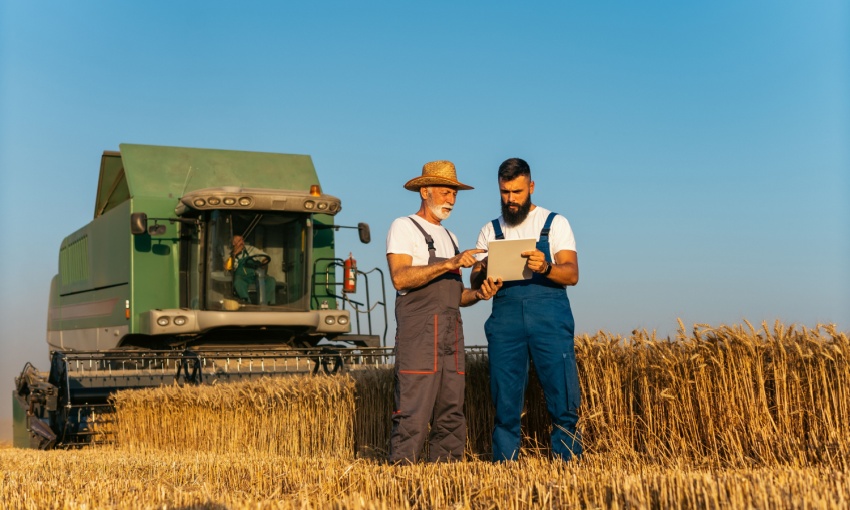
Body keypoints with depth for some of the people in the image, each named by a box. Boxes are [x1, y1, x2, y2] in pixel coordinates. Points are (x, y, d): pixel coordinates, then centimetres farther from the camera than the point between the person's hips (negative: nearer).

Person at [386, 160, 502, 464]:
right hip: (419, 334, -7)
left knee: (452, 418, 5)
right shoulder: (404, 228, 2)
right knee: (413, 416, -11)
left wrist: (478, 294, 1)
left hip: (452, 336, 8)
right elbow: (400, 278, -15)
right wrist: (449, 264, -20)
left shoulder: (449, 237, 25)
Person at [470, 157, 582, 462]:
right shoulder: (490, 231, 18)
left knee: (563, 398, -7)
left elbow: (572, 275, -1)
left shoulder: (555, 223, 10)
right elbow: (474, 282, 10)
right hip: (505, 317, 2)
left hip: (548, 315, -2)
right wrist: (483, 271, -13)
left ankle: (567, 465, 0)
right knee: (505, 402, 1)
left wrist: (546, 267, -22)